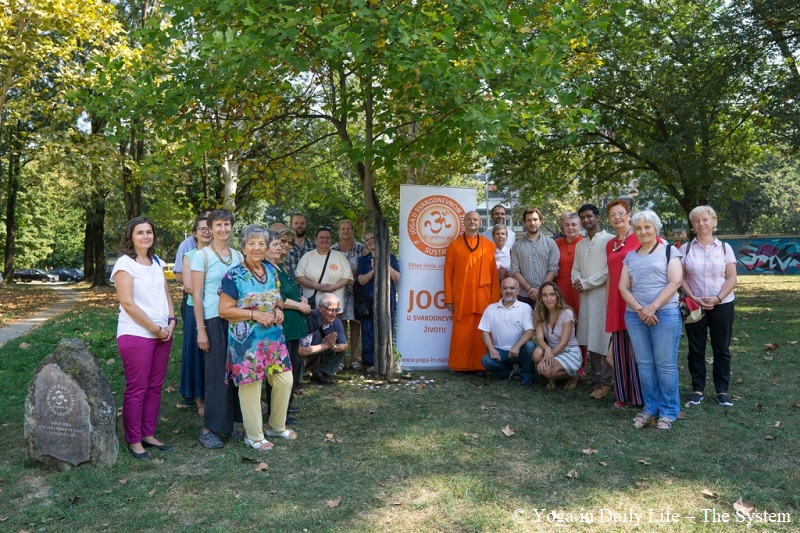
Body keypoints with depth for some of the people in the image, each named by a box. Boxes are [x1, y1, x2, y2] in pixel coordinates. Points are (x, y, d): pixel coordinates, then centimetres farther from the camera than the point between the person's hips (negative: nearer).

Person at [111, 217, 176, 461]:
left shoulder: (156, 262, 13)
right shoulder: (125, 263, -8)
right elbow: (128, 304, -15)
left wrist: (171, 322, -1)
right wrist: (156, 329, -12)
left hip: (162, 334, 7)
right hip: (136, 335, -7)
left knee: (155, 387, 11)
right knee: (136, 389, 1)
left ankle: (149, 435, 22)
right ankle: (134, 441, 13)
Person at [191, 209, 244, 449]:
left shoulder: (238, 255, 11)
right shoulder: (201, 255, -3)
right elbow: (196, 295, -6)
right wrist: (201, 329, -11)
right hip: (214, 320, -5)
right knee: (217, 374, -2)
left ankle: (227, 425, 20)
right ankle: (209, 429, 9)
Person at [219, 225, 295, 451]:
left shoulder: (271, 270, 8)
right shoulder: (234, 276, -11)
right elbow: (224, 310, -13)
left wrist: (278, 309, -2)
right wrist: (255, 314, -20)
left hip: (274, 337, 6)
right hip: (247, 340, -6)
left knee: (285, 381, 8)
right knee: (251, 385, 2)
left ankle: (277, 426, 31)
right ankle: (253, 436, 20)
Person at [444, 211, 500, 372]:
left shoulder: (489, 246, 8)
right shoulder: (454, 245, 7)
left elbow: (494, 274, 5)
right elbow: (448, 273, 4)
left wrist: (495, 299, 0)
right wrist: (448, 299, -1)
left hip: (483, 298, 1)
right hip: (461, 298, -1)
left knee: (481, 333, 4)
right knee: (461, 334, 1)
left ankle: (480, 365, 13)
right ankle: (459, 366, 10)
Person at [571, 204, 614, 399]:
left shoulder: (609, 240, -5)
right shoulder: (580, 244, 19)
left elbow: (609, 270, -13)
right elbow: (576, 268, 18)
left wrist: (586, 283, -11)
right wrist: (577, 281, -4)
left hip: (604, 295, -7)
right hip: (586, 296, 7)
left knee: (604, 339, -7)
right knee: (591, 339, 8)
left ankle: (604, 382, -1)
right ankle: (596, 378, 16)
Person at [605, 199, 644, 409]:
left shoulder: (640, 239, -2)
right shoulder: (610, 245, 17)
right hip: (616, 303, 6)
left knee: (636, 349, -1)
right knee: (619, 350, 9)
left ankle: (640, 395, 10)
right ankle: (622, 395, 18)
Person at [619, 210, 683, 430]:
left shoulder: (669, 251, 3)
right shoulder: (630, 256, 14)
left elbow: (675, 282, -8)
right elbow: (623, 286, 7)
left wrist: (652, 307, -15)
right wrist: (640, 309, -8)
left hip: (665, 314, -4)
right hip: (635, 315, 4)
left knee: (665, 364, 0)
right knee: (644, 363, 9)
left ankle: (669, 411, 12)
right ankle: (650, 407, 20)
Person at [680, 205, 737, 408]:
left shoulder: (724, 247, 2)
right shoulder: (685, 249, 2)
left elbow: (732, 278, -2)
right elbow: (680, 277, -1)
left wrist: (718, 298, -15)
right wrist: (693, 298, -13)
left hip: (722, 305, 0)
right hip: (694, 306, 0)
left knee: (721, 350, 6)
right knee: (696, 349, 6)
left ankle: (722, 391, 18)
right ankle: (697, 390, 16)